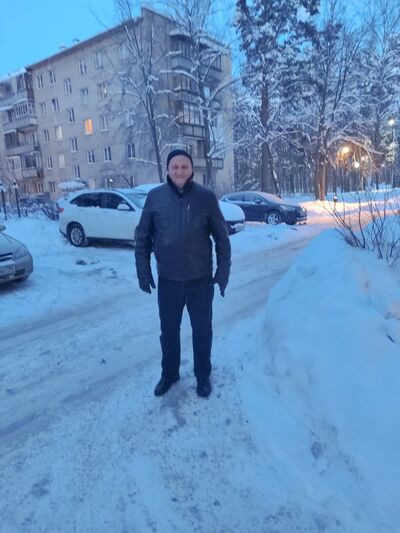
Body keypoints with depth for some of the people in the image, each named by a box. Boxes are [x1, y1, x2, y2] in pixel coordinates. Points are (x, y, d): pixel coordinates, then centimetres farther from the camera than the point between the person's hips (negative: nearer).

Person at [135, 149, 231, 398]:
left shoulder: (206, 197, -6)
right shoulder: (155, 197, -2)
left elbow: (222, 237, -1)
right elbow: (143, 238, 3)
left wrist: (223, 271, -4)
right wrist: (143, 271, 0)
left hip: (200, 279, -1)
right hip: (168, 280, 1)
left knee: (202, 330, 12)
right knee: (169, 330, 15)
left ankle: (203, 375, 33)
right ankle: (169, 374, 36)